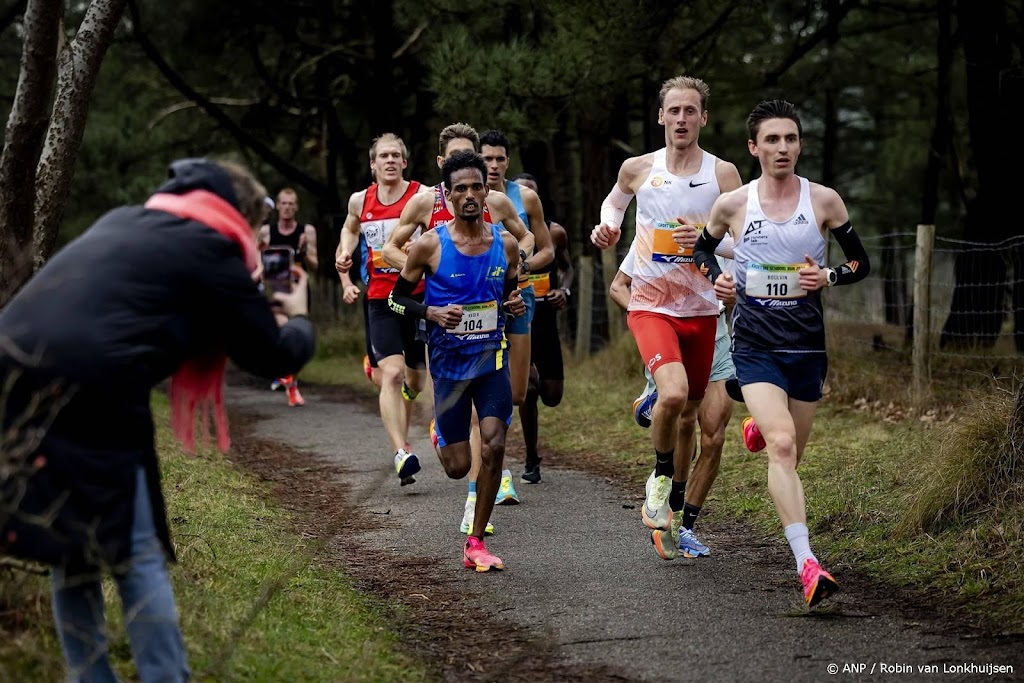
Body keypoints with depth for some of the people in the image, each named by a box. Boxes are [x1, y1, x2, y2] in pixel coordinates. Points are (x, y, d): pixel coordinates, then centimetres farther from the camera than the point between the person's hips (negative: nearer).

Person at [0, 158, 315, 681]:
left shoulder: (123, 221, 25)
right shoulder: (211, 249, 4)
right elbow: (274, 358, 11)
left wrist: (239, 293, 41)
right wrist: (297, 317, 32)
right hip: (86, 402, -7)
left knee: (72, 557, 19)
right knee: (137, 558, 6)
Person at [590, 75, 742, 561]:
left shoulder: (723, 174, -2)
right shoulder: (638, 169, 0)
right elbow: (614, 200, 23)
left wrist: (706, 239, -19)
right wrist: (607, 226, 3)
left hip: (701, 310, 2)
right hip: (651, 306, -2)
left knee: (688, 414, 12)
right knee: (673, 393, -27)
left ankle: (672, 508, 31)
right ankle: (660, 477, 0)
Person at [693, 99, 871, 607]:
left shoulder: (824, 201, 0)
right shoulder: (732, 204, 0)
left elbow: (861, 264, 8)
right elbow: (702, 248, 19)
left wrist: (828, 277, -12)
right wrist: (715, 278, -1)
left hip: (807, 345, 2)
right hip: (755, 345, -2)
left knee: (791, 455, 13)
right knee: (782, 446, -21)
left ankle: (761, 427, 52)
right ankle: (806, 563, -26)